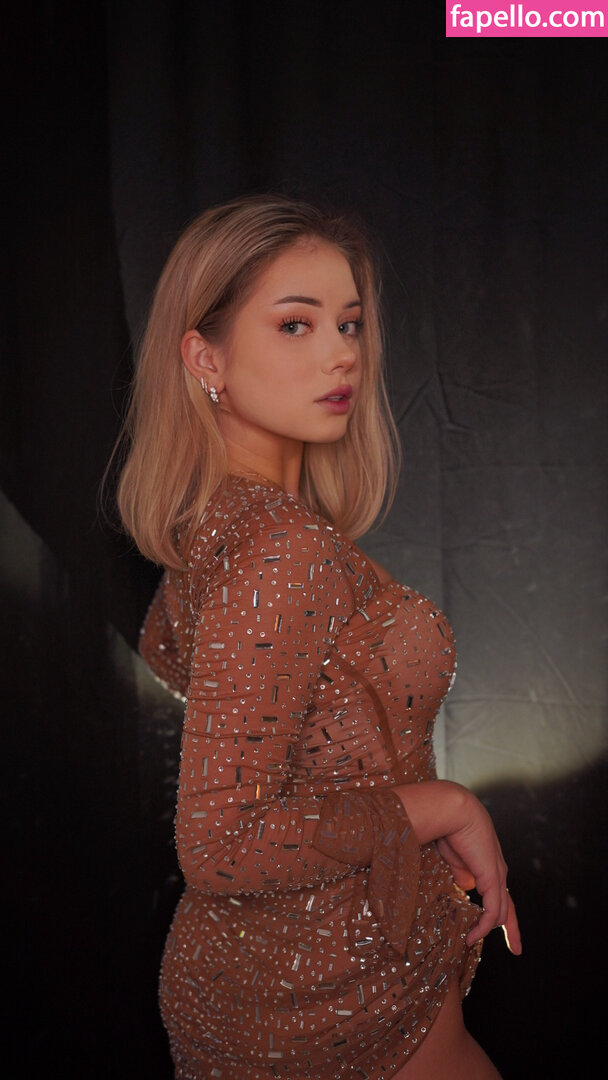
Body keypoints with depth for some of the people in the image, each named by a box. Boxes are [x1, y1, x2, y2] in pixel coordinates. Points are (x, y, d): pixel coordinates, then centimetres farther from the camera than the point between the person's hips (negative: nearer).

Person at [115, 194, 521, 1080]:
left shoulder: (213, 517, -1)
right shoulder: (285, 551, -29)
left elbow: (168, 652, 18)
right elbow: (222, 846, -30)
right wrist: (448, 806, -20)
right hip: (336, 996, -9)